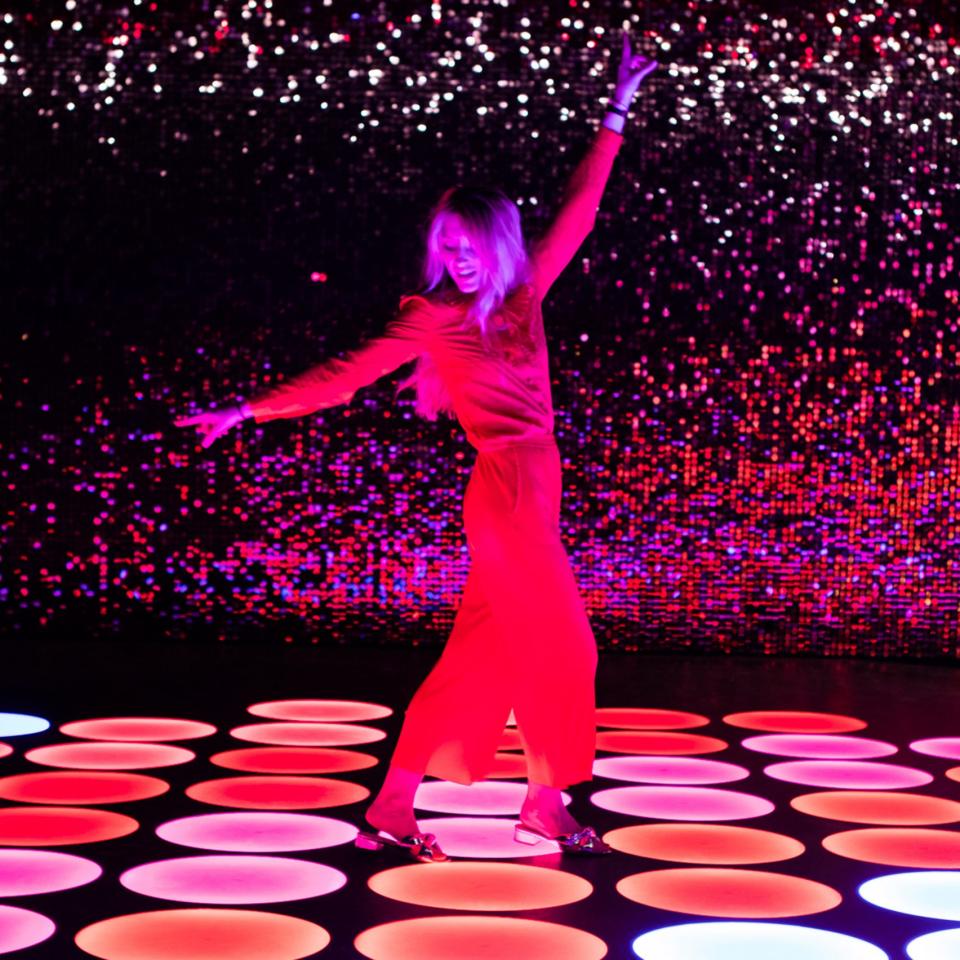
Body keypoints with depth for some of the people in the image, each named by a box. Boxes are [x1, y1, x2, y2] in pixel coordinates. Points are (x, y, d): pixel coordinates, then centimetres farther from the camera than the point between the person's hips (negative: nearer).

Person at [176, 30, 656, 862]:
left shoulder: (523, 296, 8)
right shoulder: (433, 317, -7)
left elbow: (576, 212, 14)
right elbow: (345, 376, -9)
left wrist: (617, 115, 15)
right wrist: (246, 413, -12)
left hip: (533, 490, 7)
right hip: (507, 491, -7)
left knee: (481, 654, 8)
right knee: (554, 646, -1)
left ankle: (393, 811, 15)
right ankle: (545, 808, 11)